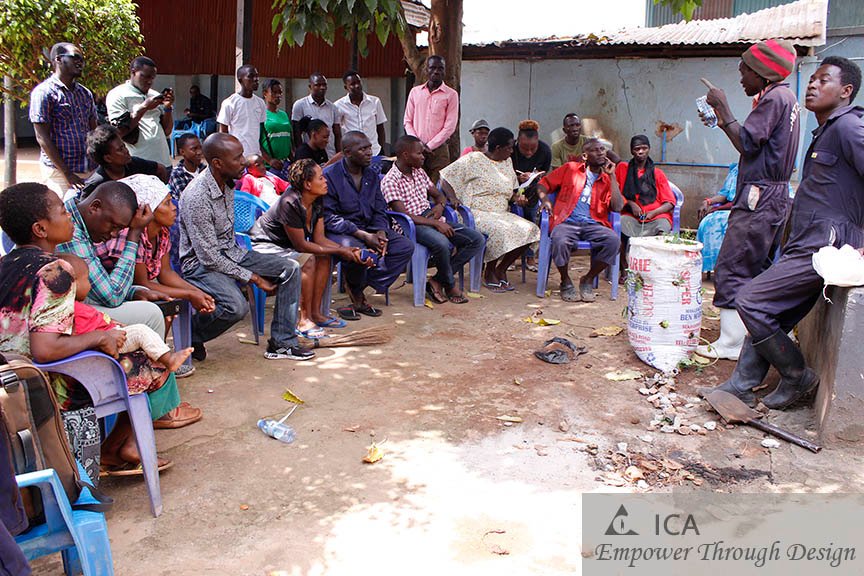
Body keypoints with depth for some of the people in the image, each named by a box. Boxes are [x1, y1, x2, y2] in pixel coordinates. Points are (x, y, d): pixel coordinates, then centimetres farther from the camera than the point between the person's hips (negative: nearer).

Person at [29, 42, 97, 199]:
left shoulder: (86, 94, 15)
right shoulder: (44, 92, -5)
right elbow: (42, 138, -10)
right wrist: (68, 174, -16)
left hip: (89, 171, 6)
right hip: (60, 172, -6)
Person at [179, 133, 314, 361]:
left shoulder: (228, 183, 0)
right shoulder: (197, 197, -25)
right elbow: (209, 257, -23)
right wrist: (253, 278, -19)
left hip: (230, 252, 8)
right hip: (200, 263, -8)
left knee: (290, 269, -6)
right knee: (236, 306, -33)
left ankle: (281, 342, -1)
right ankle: (189, 337, -3)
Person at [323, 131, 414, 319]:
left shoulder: (372, 174, 9)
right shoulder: (330, 175, -12)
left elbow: (380, 210, 12)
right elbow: (328, 217, -17)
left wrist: (381, 233, -11)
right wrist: (363, 235, -23)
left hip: (368, 228, 7)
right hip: (338, 231, -7)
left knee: (405, 246, -11)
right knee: (356, 249, -39)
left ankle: (358, 289, -11)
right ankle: (356, 293, -6)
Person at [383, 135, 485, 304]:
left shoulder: (419, 173, 16)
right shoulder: (390, 181, -9)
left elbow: (439, 195, 24)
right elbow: (404, 215, -17)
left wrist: (440, 205, -2)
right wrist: (435, 224, -22)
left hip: (432, 219, 8)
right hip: (412, 225, -8)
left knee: (477, 239, -10)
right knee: (442, 243, -39)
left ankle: (438, 280, -11)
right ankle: (451, 285, -10)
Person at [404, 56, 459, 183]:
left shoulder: (451, 94, 2)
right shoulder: (415, 92, 12)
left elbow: (450, 126, -4)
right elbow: (408, 121, 11)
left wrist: (429, 146, -9)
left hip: (438, 150, -3)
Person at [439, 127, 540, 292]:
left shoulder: (507, 162, 17)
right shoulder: (473, 160, -4)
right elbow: (444, 177, -4)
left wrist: (516, 198, 4)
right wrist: (453, 198, -19)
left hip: (501, 214, 7)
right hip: (477, 213, -7)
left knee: (530, 229, -16)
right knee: (500, 230, -35)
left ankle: (501, 270, -3)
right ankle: (489, 274, -12)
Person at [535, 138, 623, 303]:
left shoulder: (608, 179, 19)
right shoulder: (570, 169, 17)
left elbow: (618, 207, 3)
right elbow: (543, 184, 17)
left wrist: (611, 175, 6)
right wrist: (545, 199, -6)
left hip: (593, 224, 2)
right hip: (566, 221, -2)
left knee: (614, 240, -29)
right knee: (560, 241, -36)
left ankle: (588, 280, -7)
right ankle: (566, 282, -9)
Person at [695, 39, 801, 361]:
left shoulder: (776, 97, -12)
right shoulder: (784, 97, 19)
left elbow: (746, 143, -18)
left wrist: (723, 107, -11)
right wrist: (724, 123, 17)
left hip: (759, 196, -11)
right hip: (775, 194, 11)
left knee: (731, 268, -9)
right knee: (758, 269, 15)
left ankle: (730, 344, -6)